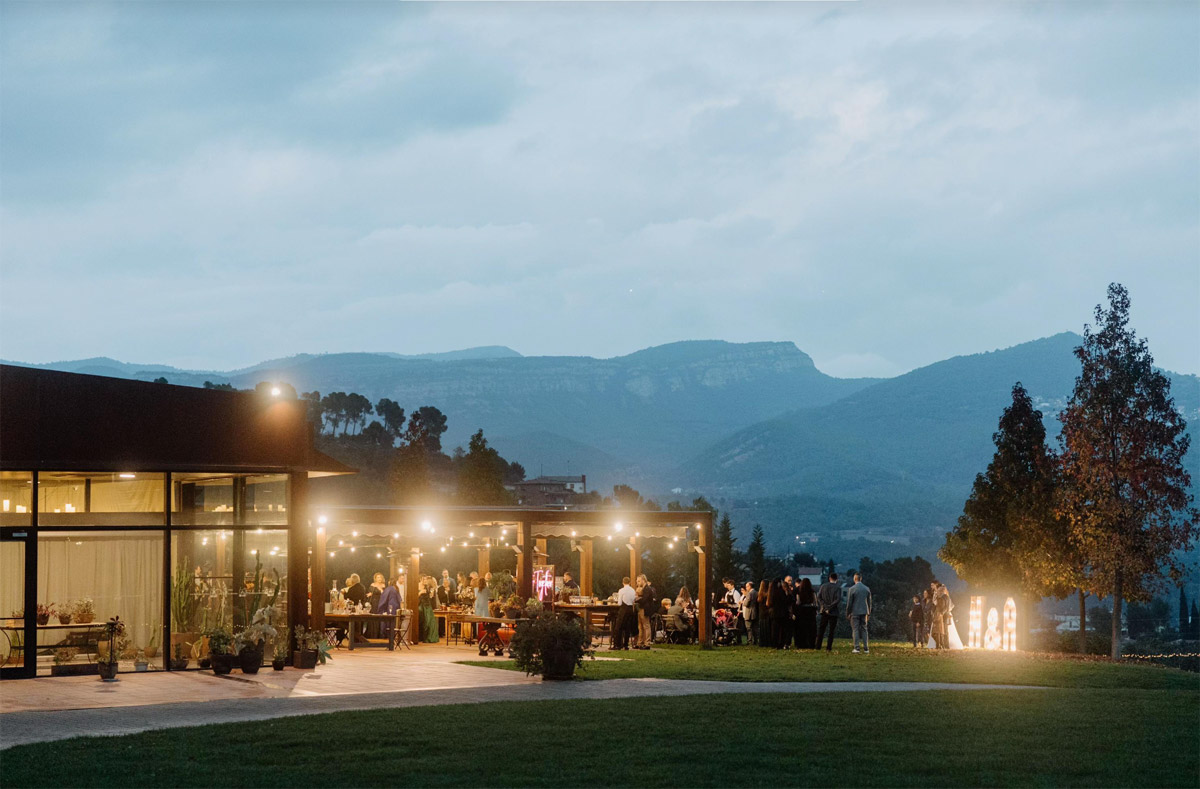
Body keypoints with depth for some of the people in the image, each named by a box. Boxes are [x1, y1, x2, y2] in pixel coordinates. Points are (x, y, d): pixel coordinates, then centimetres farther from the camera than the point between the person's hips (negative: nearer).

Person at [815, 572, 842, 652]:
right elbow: (838, 600, -17)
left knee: (821, 629, 12)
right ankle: (829, 647, -1)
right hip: (833, 612, -3)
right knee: (831, 630, 3)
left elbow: (818, 597, -3)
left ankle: (818, 646, 11)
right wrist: (830, 607, -13)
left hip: (824, 611, 3)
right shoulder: (838, 588, -7)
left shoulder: (823, 586, 3)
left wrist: (825, 606, -6)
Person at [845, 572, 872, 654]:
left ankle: (856, 648, -5)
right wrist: (868, 614, 18)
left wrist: (847, 613, 3)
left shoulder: (852, 589, -9)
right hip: (864, 612, 4)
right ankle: (866, 649, 6)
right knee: (864, 630, 9)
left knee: (855, 630, 0)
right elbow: (869, 602, 10)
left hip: (855, 612, -4)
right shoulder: (867, 589, 4)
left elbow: (849, 603, -7)